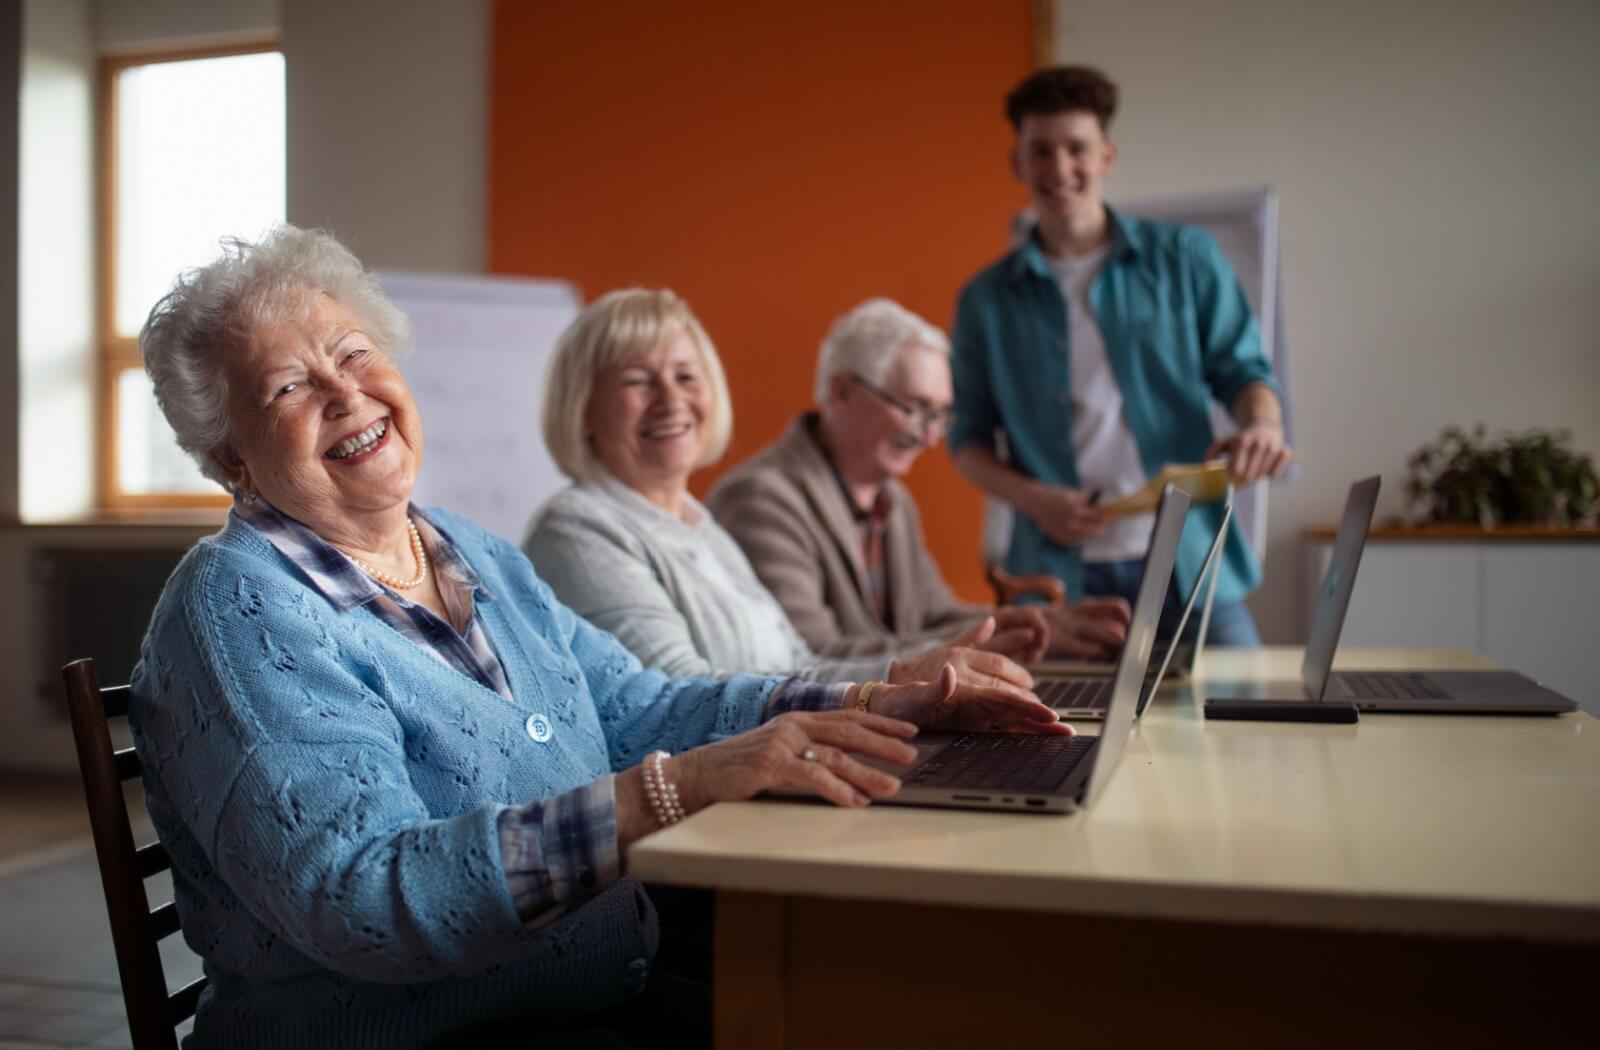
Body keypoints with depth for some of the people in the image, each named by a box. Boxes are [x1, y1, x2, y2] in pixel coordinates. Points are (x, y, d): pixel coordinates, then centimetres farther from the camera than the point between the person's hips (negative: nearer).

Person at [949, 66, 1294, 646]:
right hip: (1060, 578, 0)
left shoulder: (1184, 257, 8)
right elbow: (969, 436, 12)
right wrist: (1032, 498, -7)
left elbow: (1240, 369, 9)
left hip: (1189, 564, 0)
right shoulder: (987, 300, 9)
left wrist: (1261, 424, -14)